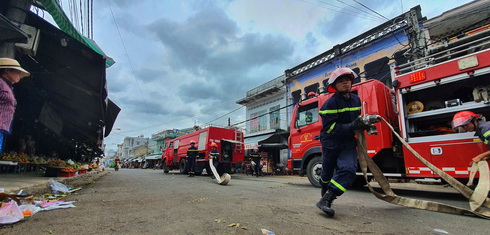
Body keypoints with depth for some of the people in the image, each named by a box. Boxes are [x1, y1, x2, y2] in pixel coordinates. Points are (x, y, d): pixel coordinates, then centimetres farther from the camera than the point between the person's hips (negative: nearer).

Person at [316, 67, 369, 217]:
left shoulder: (356, 99, 7)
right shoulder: (331, 103, -16)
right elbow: (330, 127, -23)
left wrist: (363, 124, 4)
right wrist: (352, 126, -28)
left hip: (348, 142, 5)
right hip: (331, 142, -4)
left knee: (349, 169, -16)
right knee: (328, 171, 11)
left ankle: (326, 200, -14)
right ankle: (325, 192, 40)